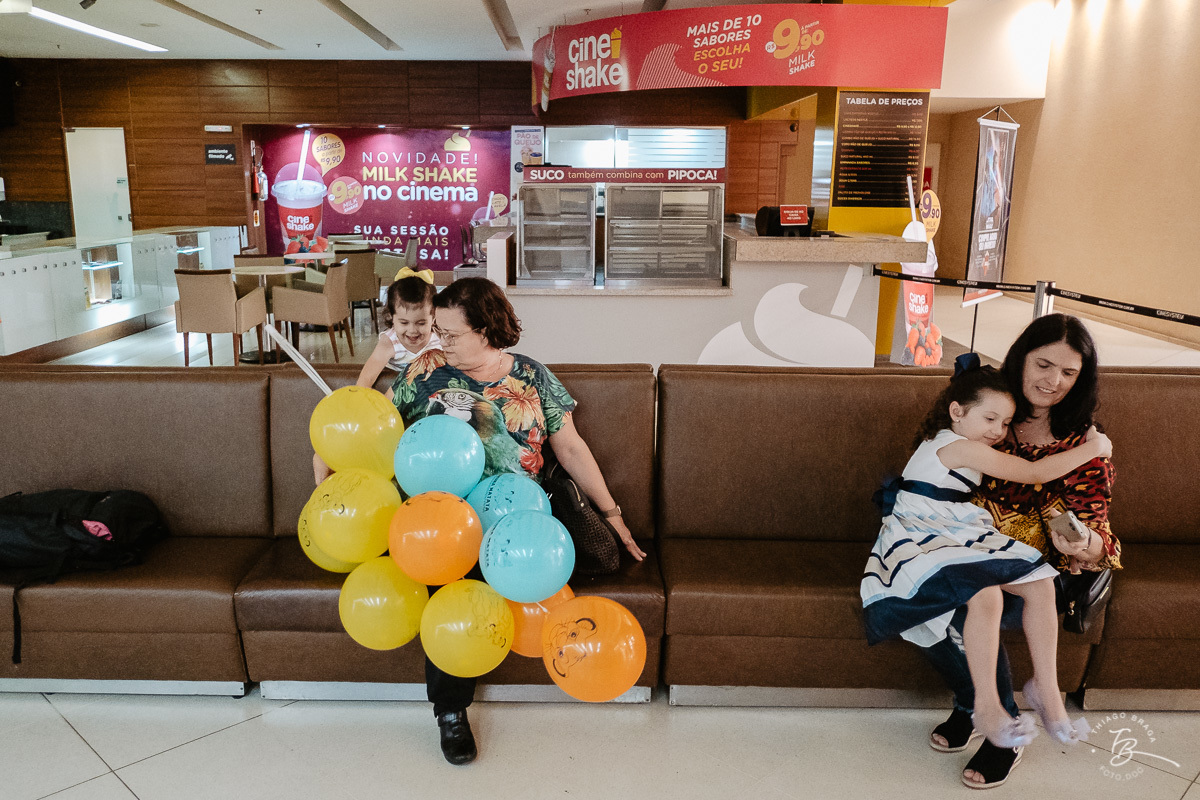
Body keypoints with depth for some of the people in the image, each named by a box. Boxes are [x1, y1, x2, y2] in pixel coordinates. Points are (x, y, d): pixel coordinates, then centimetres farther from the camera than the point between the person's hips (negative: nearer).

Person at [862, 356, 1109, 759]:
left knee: (1040, 584, -7)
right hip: (921, 540, -10)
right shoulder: (958, 446, -16)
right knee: (985, 596, -34)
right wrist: (1092, 448, -4)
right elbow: (1036, 473, -14)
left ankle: (1045, 685, 5)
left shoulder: (967, 447, 16)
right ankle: (986, 707, -20)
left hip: (962, 537, 10)